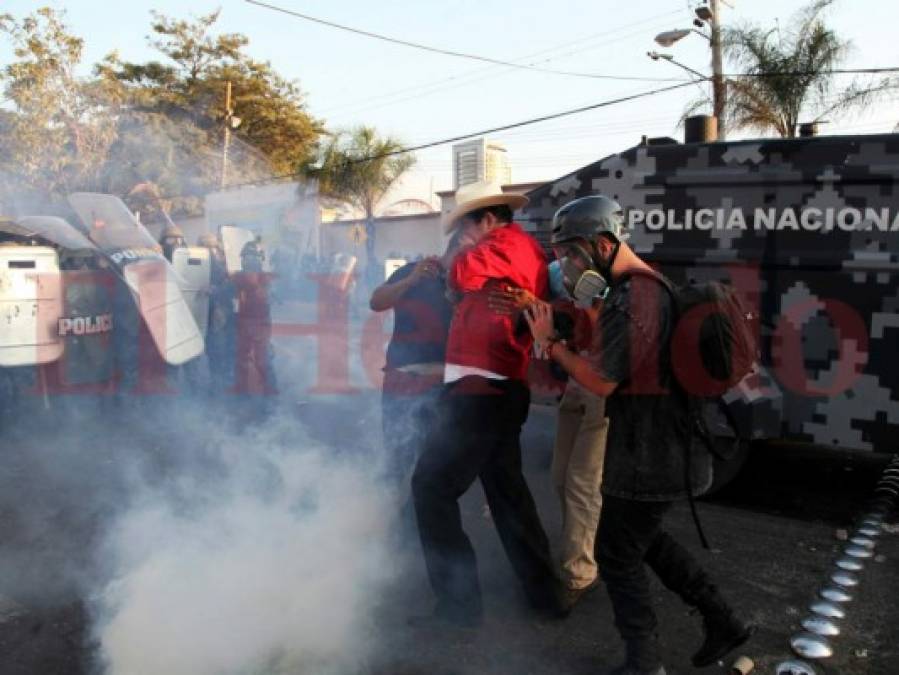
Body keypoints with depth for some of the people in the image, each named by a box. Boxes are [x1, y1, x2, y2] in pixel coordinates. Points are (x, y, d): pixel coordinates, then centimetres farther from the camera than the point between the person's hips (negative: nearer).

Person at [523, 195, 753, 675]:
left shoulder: (632, 299, -23)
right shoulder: (649, 285, 11)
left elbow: (602, 381, -22)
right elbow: (612, 353, 14)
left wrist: (550, 342, -10)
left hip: (648, 454, -10)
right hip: (661, 447, 10)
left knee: (617, 554, 5)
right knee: (643, 537, 24)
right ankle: (721, 621, 30)